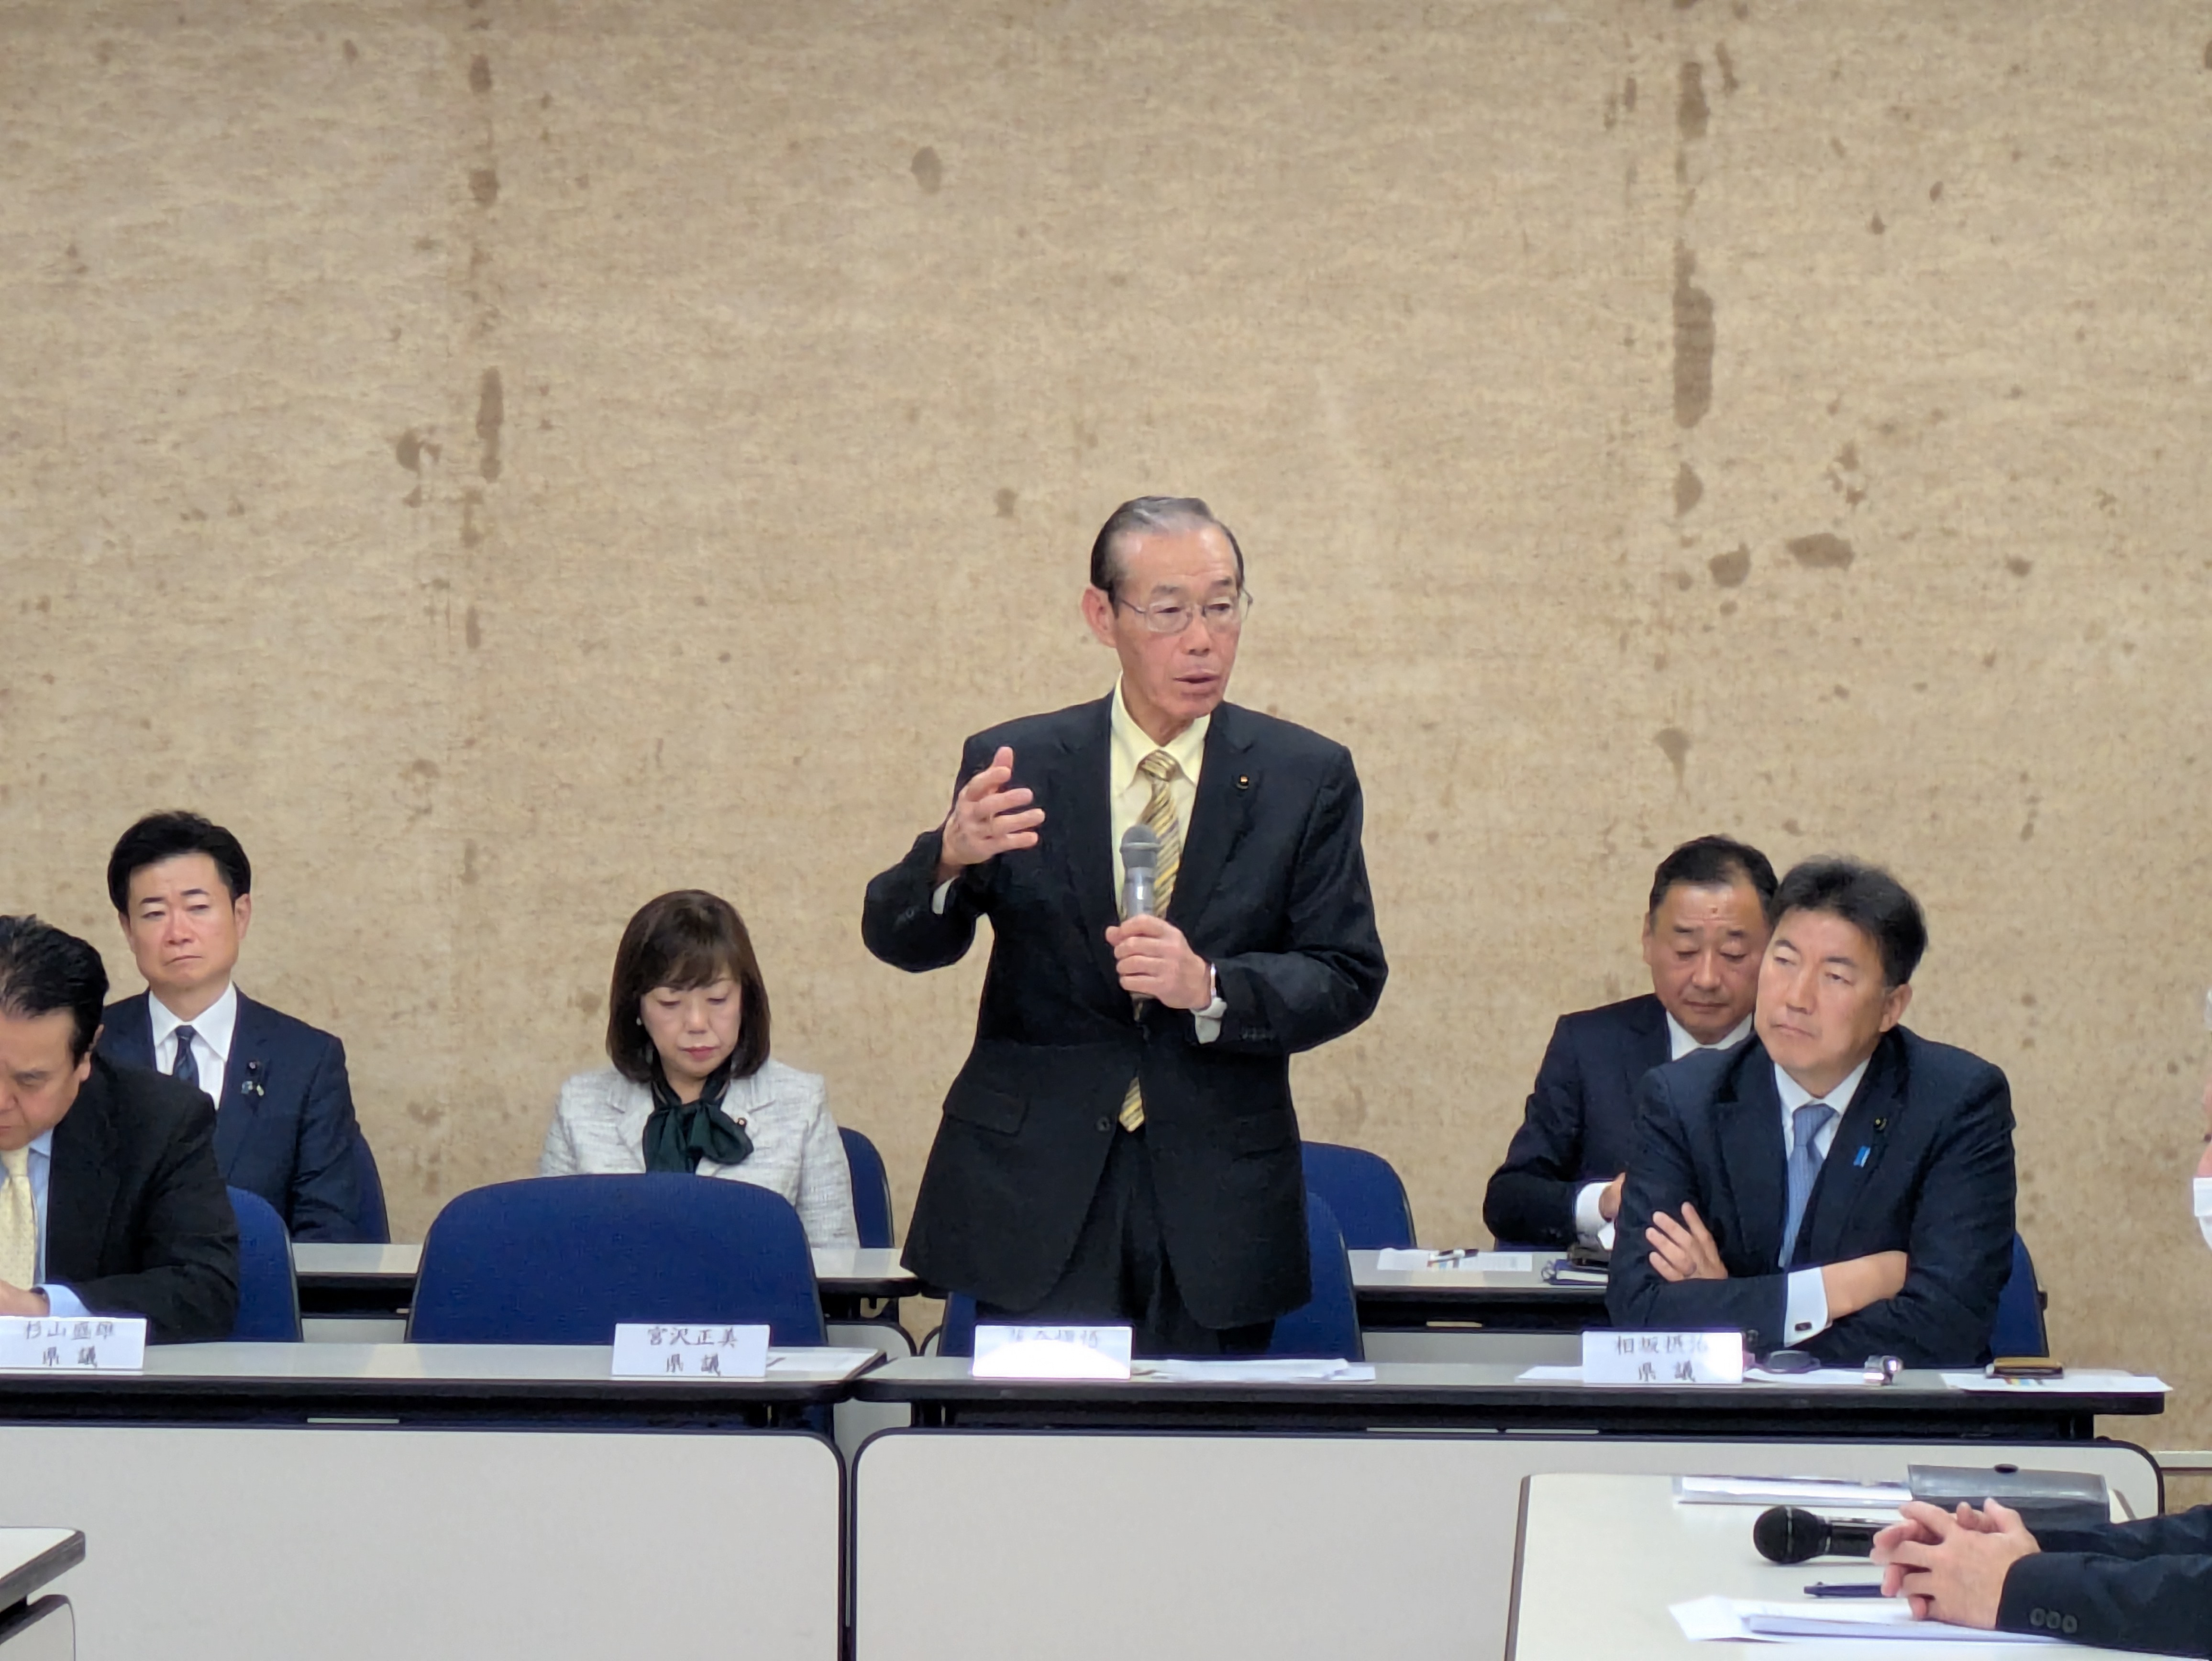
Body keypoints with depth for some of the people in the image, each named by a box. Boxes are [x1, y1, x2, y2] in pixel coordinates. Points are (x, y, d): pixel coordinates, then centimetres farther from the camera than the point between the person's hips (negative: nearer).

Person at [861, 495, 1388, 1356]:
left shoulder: (1307, 776, 3)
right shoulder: (1013, 764, 3)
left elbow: (1347, 977, 0)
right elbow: (901, 941, -2)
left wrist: (1210, 987, -19)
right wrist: (951, 857, -25)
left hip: (1218, 1206, 0)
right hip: (1036, 1197, 0)